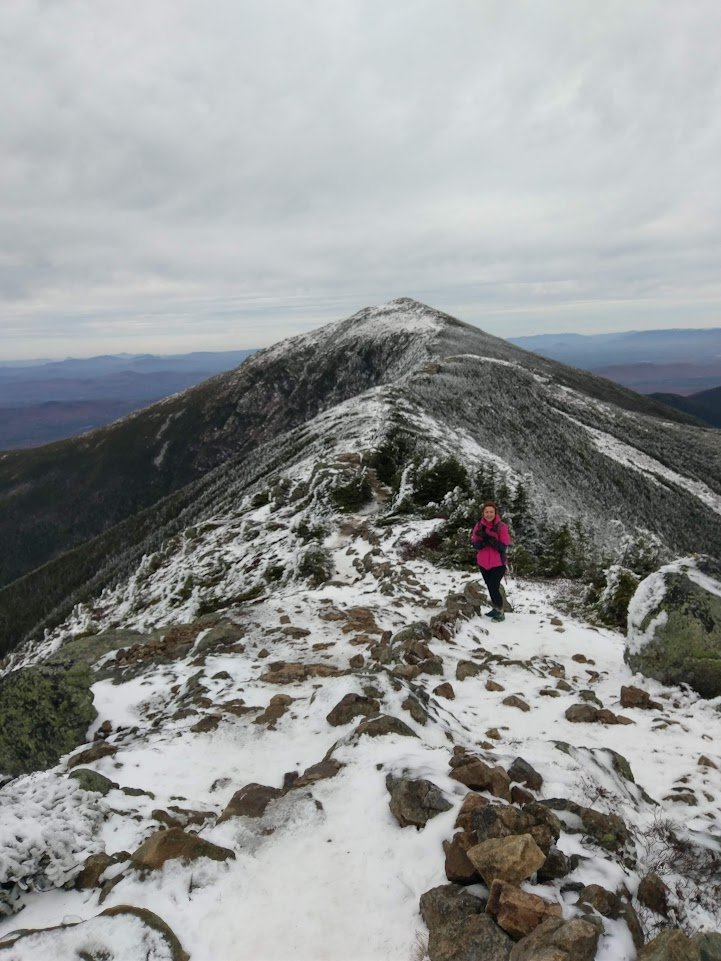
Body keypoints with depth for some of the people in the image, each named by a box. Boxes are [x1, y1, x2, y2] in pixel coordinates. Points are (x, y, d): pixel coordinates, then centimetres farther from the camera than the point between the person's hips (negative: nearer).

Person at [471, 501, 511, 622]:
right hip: (483, 563, 5)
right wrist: (482, 541, -24)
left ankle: (500, 612, 8)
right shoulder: (479, 525, -2)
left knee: (494, 588, -9)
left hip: (498, 564, -5)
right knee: (490, 587, 16)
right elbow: (475, 544, -2)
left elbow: (503, 546, -16)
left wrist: (490, 539, -27)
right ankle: (496, 608, 34)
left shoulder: (501, 526, -13)